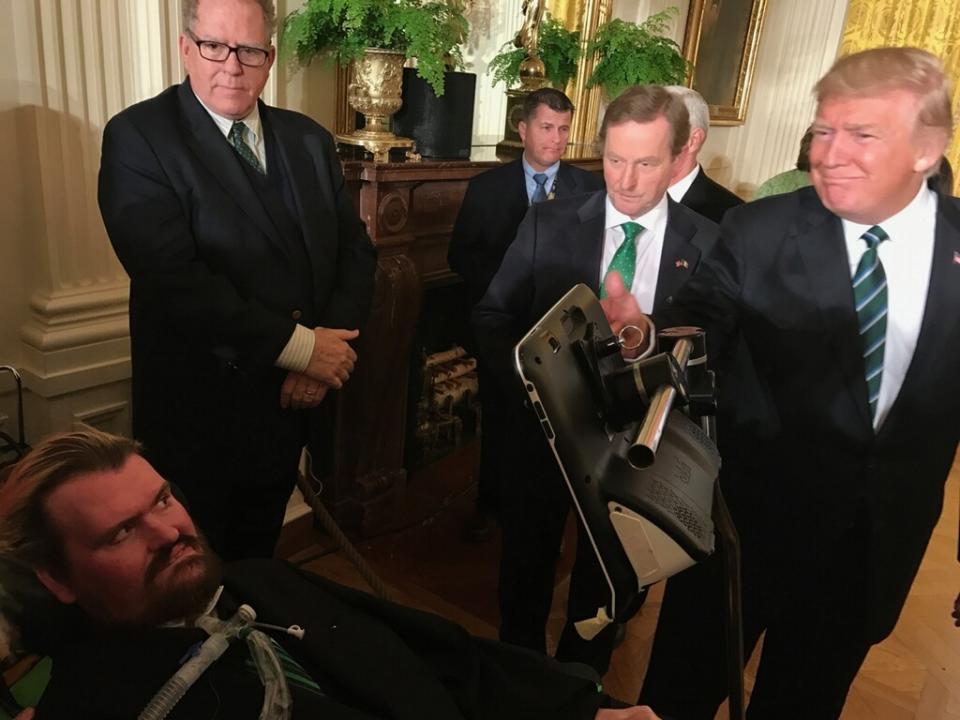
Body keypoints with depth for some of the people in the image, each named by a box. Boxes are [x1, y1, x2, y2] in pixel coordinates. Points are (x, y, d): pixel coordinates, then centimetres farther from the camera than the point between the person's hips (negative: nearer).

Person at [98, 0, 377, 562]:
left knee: (257, 559, 25)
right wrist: (299, 346, -22)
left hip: (292, 402, 5)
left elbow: (355, 250, 3)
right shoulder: (138, 137, -12)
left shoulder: (309, 139, 5)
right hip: (197, 413, -4)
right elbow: (173, 277, -23)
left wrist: (331, 342, -14)